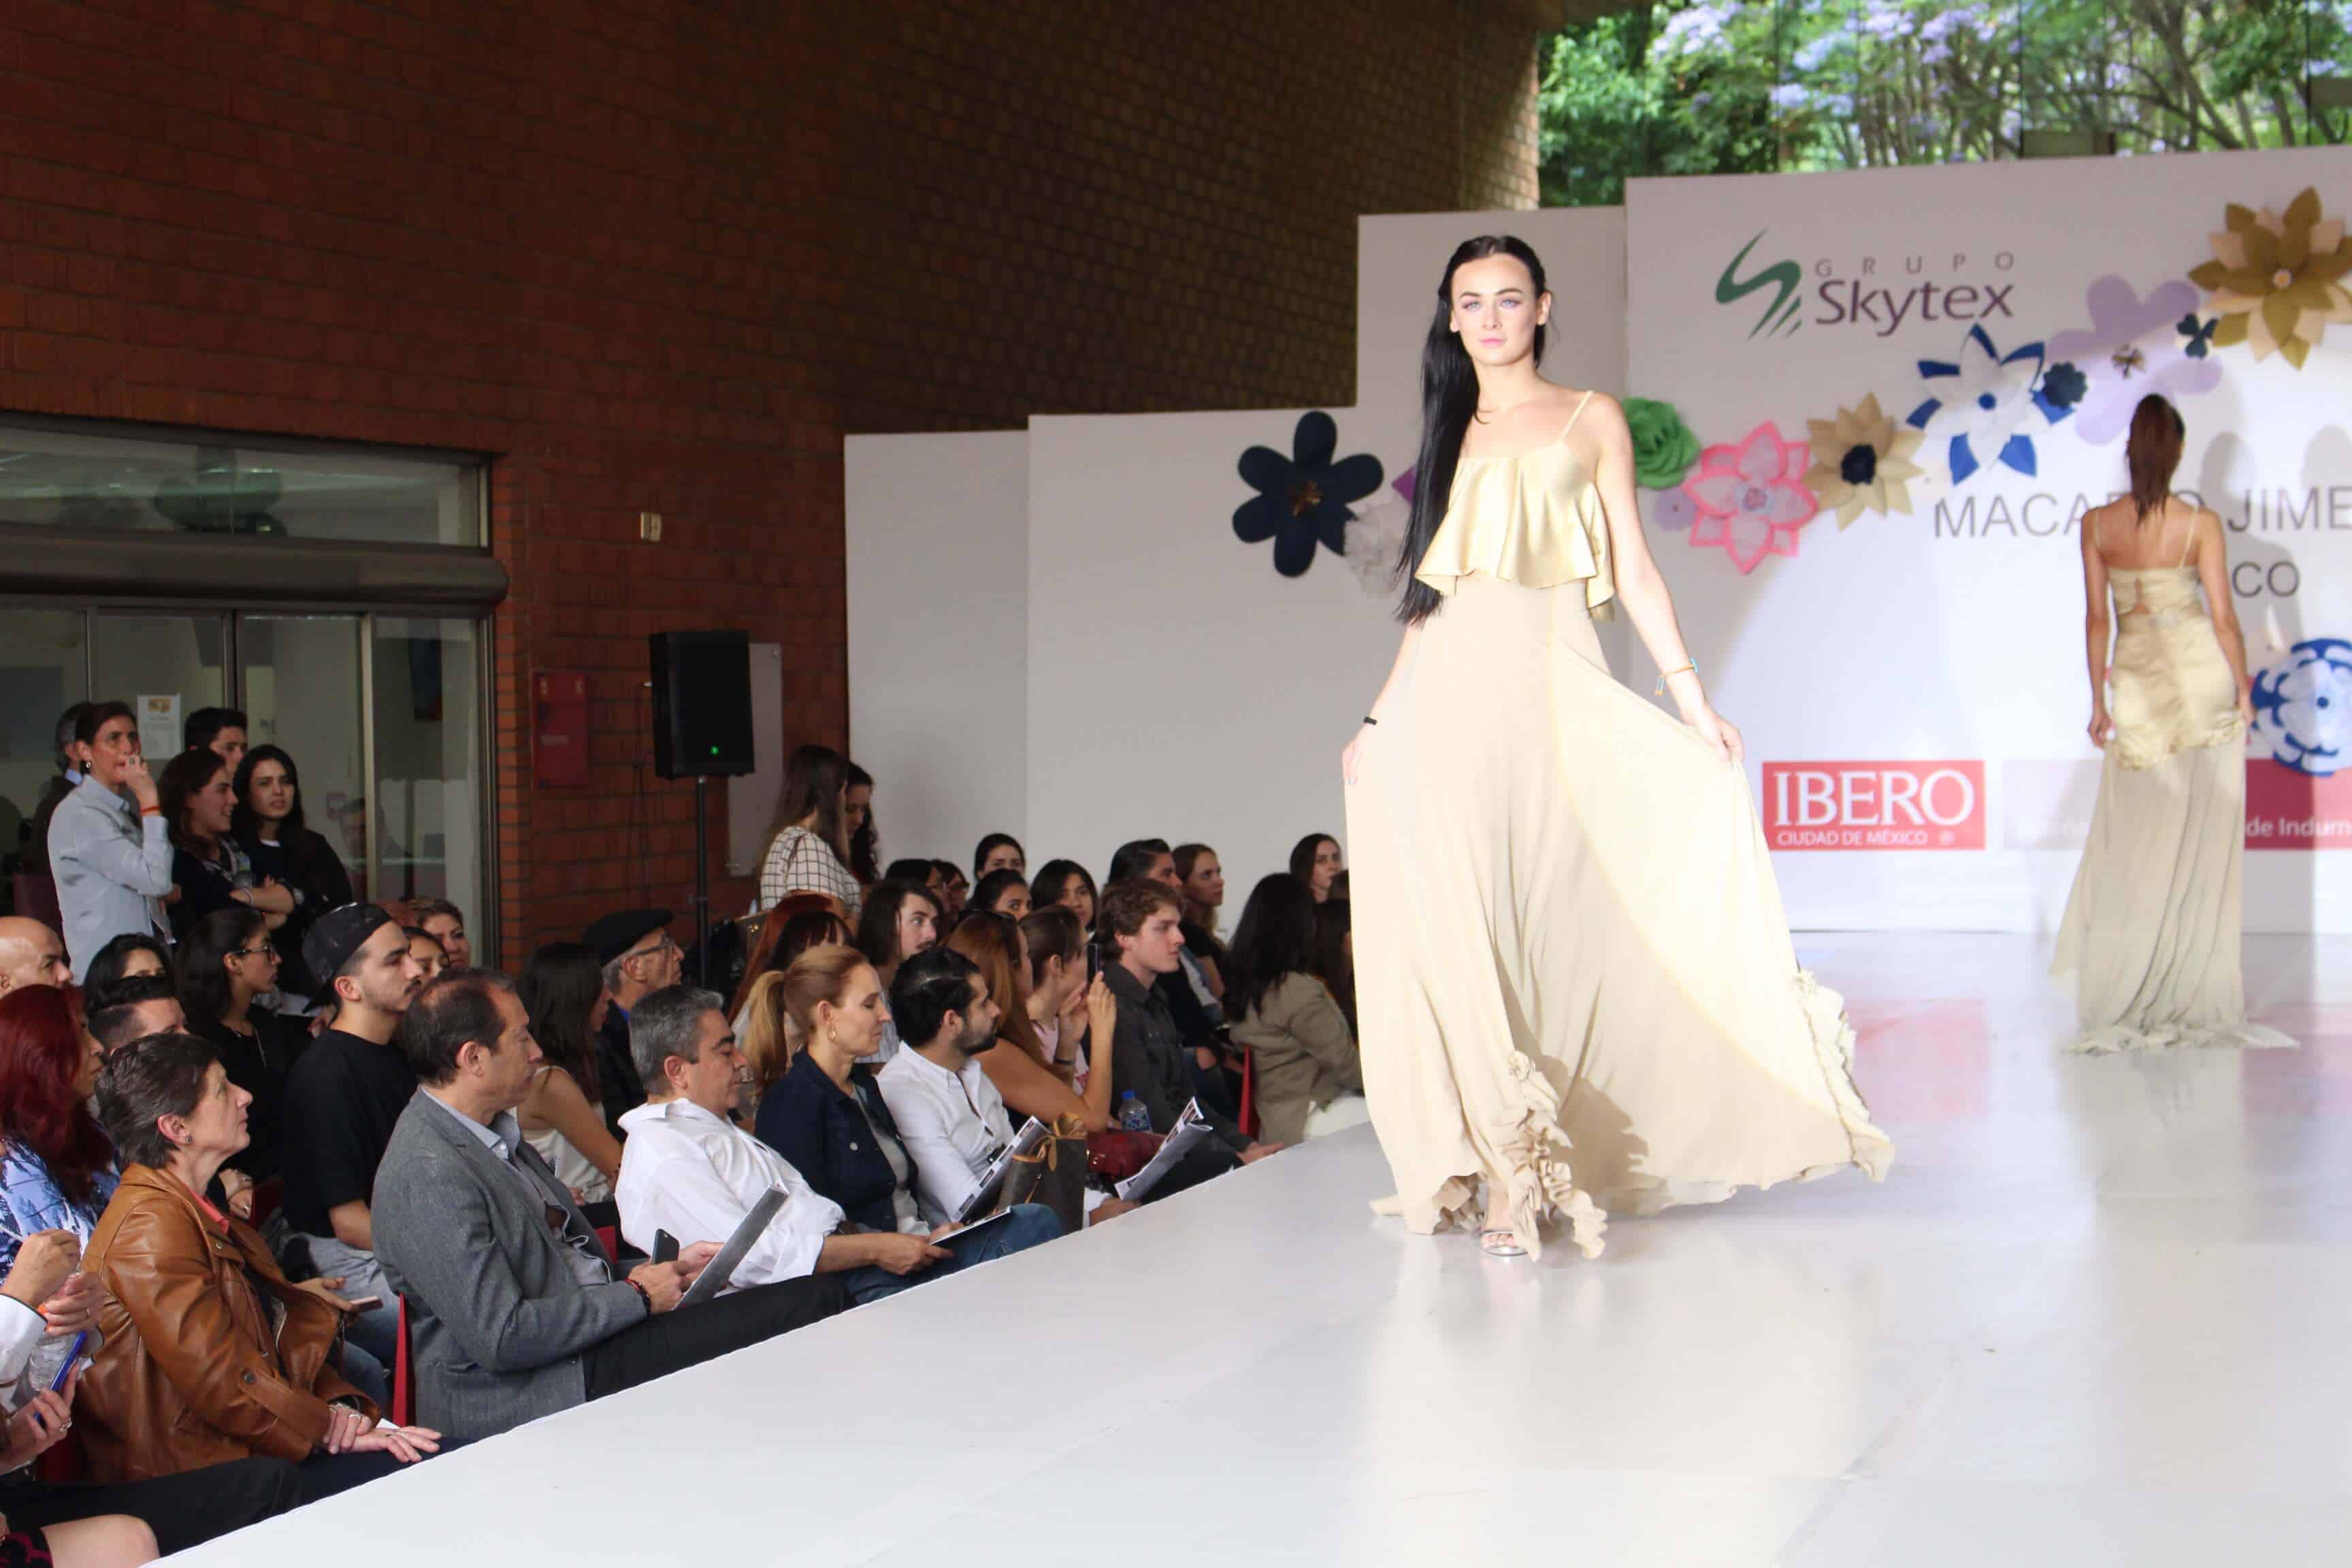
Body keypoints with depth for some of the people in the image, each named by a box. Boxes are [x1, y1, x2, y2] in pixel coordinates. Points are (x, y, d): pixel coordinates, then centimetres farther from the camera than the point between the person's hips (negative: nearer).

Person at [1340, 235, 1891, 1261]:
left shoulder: (1590, 422, 11)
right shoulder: (1450, 436, 17)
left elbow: (1634, 571, 6)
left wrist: (1691, 697, -3)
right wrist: (1379, 716, 13)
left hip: (1555, 687, -2)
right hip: (1452, 694, 2)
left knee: (1556, 922, -6)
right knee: (1461, 924, -7)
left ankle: (1553, 1166, 2)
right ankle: (1507, 1175, -5)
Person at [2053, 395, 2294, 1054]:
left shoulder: (2097, 525, -3)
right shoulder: (2201, 524, -8)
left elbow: (2096, 618, 2)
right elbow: (2224, 617, -6)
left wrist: (2099, 699, 11)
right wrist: (2243, 689, 5)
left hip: (2139, 679, 1)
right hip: (2202, 675, -1)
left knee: (2133, 841, 8)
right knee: (2204, 838, 6)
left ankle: (2123, 993, 8)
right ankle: (2196, 992, 8)